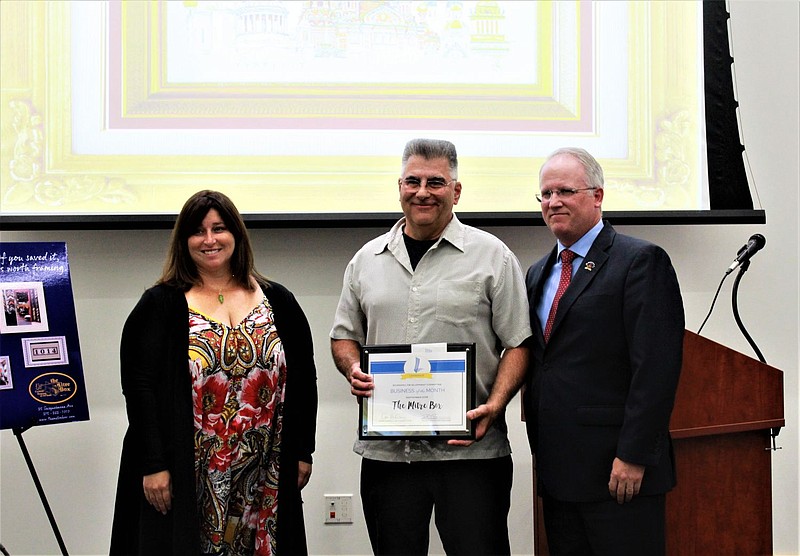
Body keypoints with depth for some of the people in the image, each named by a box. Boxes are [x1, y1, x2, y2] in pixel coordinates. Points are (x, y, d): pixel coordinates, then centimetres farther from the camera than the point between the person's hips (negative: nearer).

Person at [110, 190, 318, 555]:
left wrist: (302, 453, 6)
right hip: (188, 477, -2)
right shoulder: (160, 306, 1)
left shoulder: (277, 302, 10)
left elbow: (304, 379, 11)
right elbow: (139, 386, -6)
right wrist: (153, 465, -13)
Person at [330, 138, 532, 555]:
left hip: (470, 450, -3)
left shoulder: (492, 256, 1)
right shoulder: (367, 259, 12)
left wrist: (493, 406, -15)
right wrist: (353, 370, -3)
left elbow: (518, 344, -1)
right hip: (386, 452, 3)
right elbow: (344, 336, 19)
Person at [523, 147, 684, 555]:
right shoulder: (538, 273, 17)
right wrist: (540, 451, 9)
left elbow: (656, 367, -13)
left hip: (619, 469, -7)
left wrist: (633, 456, -17)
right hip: (557, 469, 7)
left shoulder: (642, 261, -6)